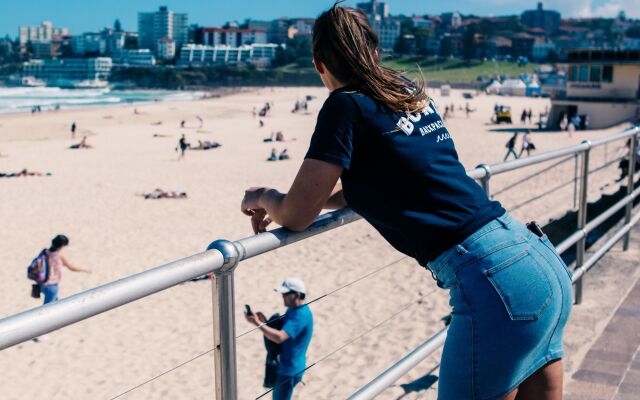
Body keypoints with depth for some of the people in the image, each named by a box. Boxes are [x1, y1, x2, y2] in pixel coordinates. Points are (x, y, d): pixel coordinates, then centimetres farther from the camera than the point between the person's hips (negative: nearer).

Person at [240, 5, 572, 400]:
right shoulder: (414, 94, 15)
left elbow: (297, 216, -5)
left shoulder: (347, 105, -8)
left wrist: (264, 199, 18)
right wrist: (283, 202, 27)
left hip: (496, 280, -8)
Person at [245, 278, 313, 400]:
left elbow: (279, 337, -37)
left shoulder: (301, 315, -27)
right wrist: (265, 322, -8)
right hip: (283, 365, 10)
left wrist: (258, 323, -33)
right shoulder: (293, 310, 6)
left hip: (290, 369, -10)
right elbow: (279, 329, 10)